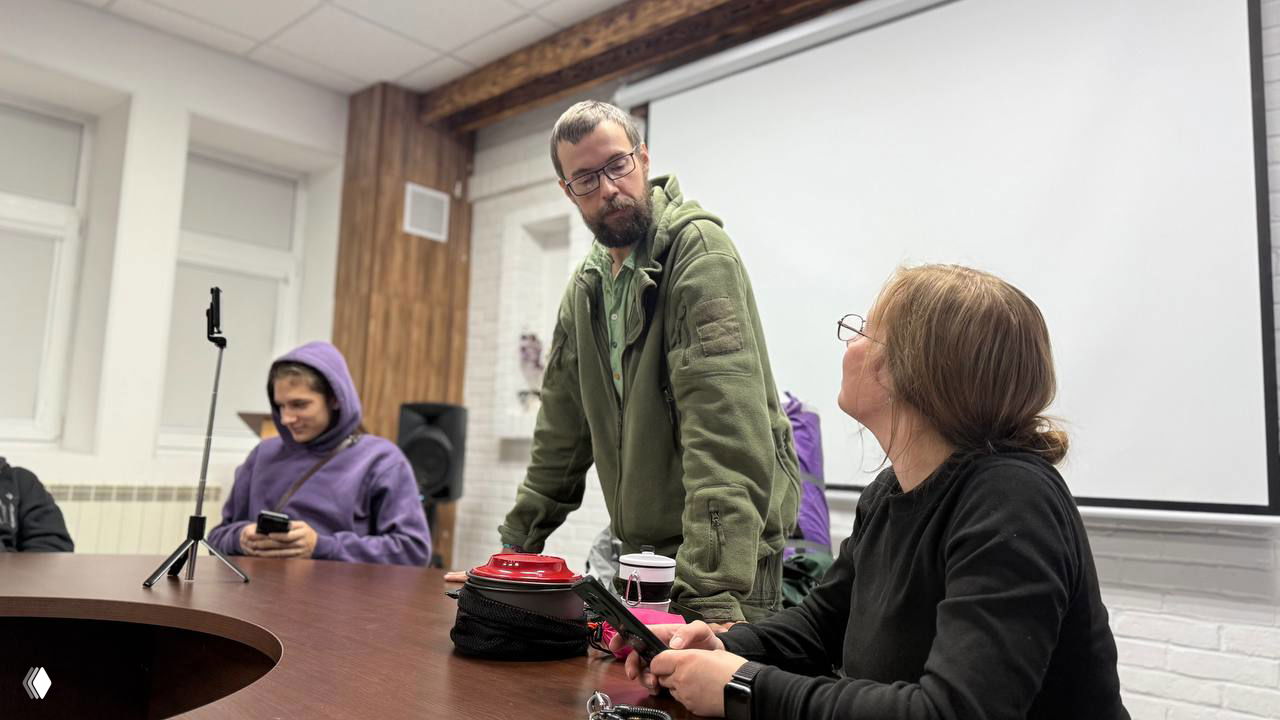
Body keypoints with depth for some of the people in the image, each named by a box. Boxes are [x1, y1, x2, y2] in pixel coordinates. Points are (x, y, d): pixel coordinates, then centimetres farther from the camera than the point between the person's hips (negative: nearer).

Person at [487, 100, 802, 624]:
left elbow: (727, 433, -27)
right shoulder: (586, 285, 8)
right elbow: (562, 433, 14)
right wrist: (516, 548, 13)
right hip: (636, 549, 7)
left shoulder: (700, 251, -16)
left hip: (725, 555, -6)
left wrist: (713, 591, -33)